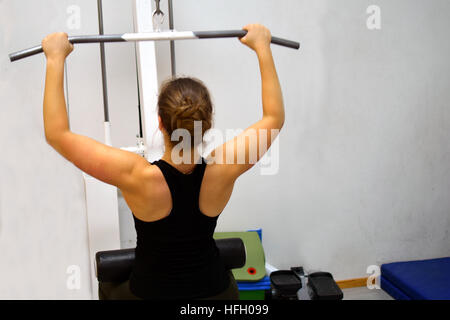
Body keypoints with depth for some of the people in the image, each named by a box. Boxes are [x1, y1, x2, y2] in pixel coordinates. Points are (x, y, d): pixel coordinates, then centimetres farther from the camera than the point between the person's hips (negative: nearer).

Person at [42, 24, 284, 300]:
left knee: (110, 288, 33)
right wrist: (262, 47, -2)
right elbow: (275, 117, -7)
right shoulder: (222, 170, -23)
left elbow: (58, 134, -21)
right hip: (214, 292, 2)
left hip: (151, 293, -1)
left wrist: (56, 58, -17)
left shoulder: (139, 178, -30)